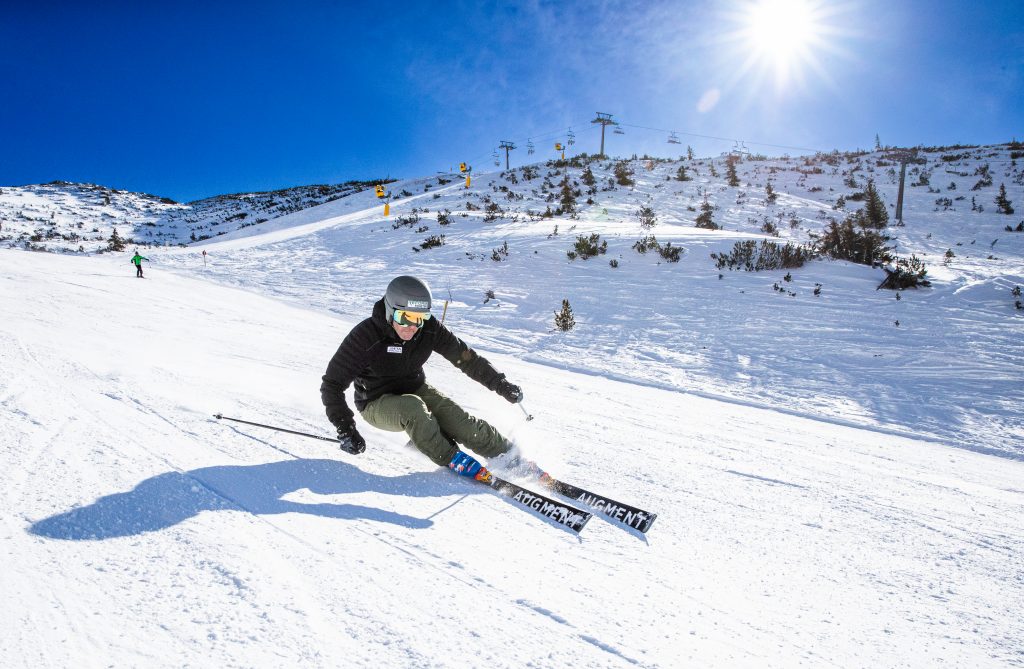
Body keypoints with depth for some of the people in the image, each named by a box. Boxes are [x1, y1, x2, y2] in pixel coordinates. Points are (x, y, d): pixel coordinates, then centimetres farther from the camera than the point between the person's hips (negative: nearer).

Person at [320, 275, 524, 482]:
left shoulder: (429, 329, -15)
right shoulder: (366, 336, -26)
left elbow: (464, 356, -5)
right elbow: (332, 384, -20)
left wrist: (500, 384, -9)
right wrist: (345, 429, -28)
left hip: (416, 390, 3)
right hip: (377, 403, -3)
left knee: (463, 424, -18)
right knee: (412, 408, -35)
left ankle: (508, 454, 1)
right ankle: (452, 460, -17)